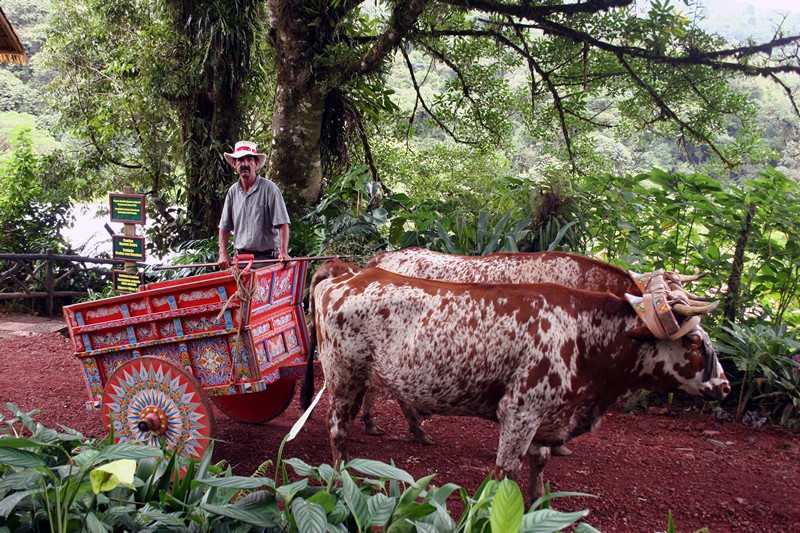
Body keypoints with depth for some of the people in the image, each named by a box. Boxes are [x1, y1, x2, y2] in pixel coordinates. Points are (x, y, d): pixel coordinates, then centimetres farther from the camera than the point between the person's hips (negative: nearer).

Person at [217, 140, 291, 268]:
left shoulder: (269, 188, -6)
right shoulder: (233, 191, 9)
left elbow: (282, 224, -12)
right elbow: (225, 227, 12)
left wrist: (283, 252, -23)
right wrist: (223, 253, 0)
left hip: (266, 257, -4)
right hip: (240, 257, 4)